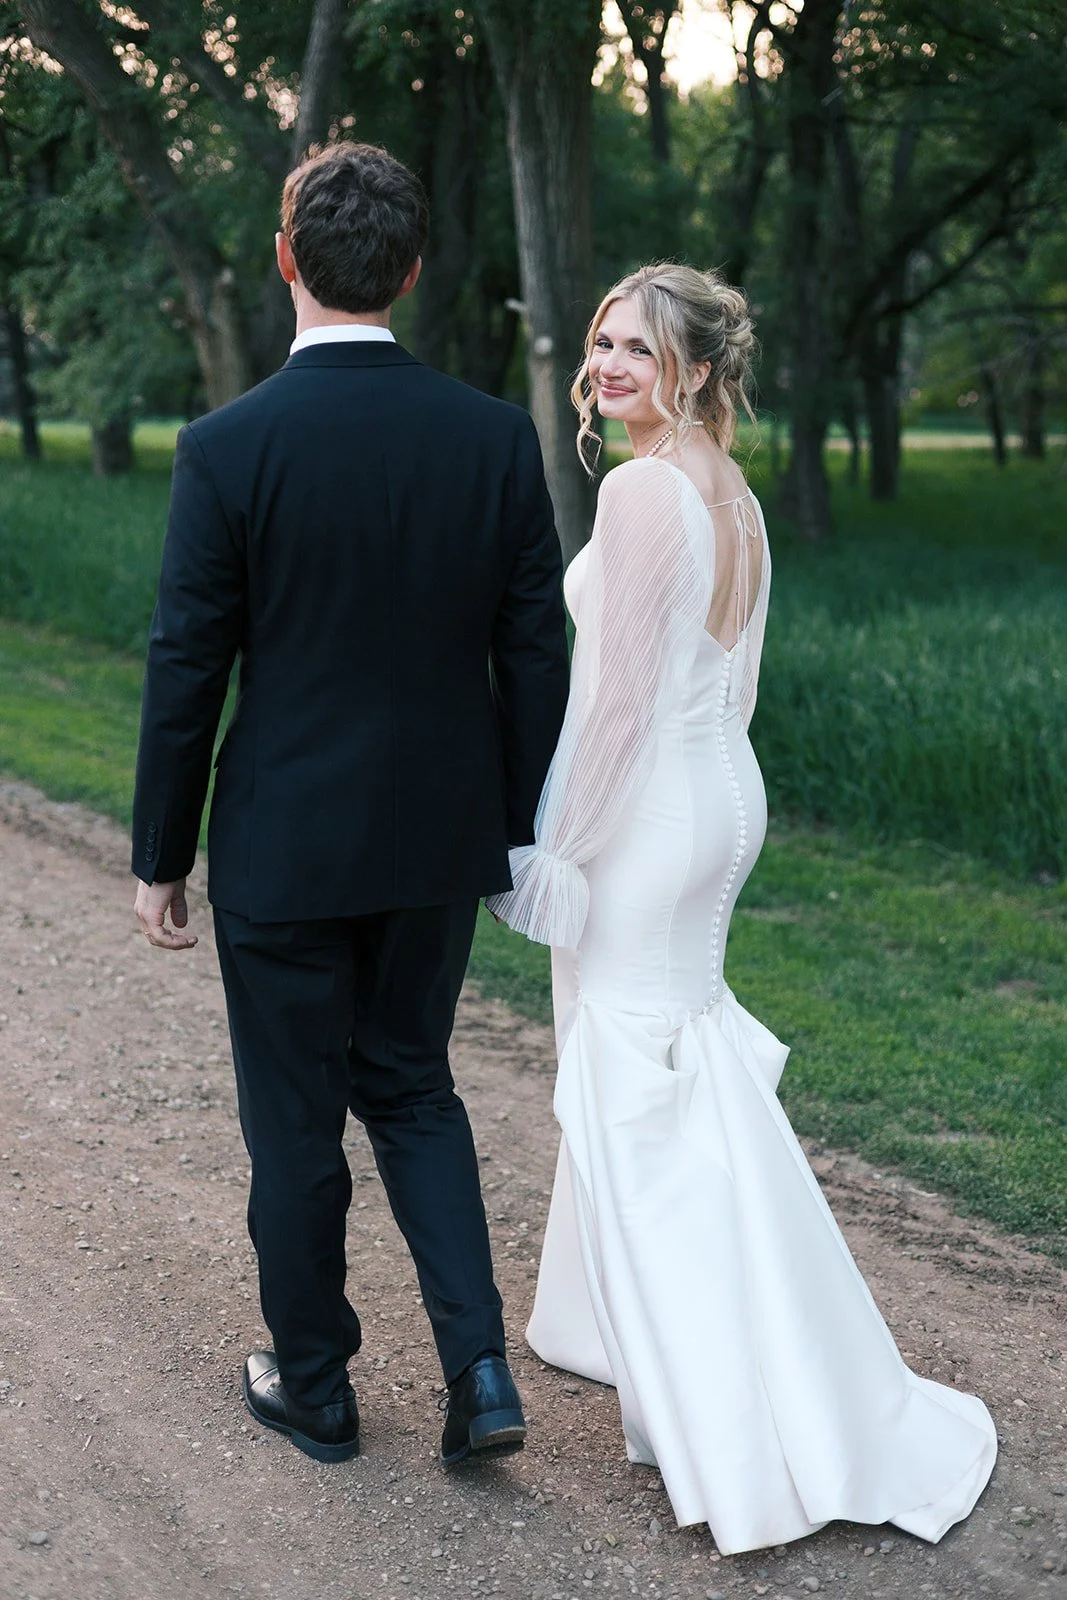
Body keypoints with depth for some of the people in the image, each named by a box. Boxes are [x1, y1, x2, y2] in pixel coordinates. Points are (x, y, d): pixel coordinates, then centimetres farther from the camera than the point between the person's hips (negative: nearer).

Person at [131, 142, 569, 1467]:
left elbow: (186, 673, -11)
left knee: (295, 1122, 14)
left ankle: (313, 1386, 30)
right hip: (442, 838, 4)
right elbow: (533, 654, -1)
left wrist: (159, 858, 1)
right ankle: (477, 1365, 13)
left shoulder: (227, 448, -15)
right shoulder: (495, 436, -6)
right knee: (411, 1084, 22)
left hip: (284, 849, -3)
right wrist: (518, 826, 10)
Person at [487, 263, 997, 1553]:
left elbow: (618, 694, -21)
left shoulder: (640, 490, -19)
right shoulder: (738, 499, 10)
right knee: (672, 1054, 21)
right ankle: (615, 1322, 39)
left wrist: (556, 851, -14)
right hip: (724, 790, 10)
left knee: (643, 1094, -2)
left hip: (643, 812, -9)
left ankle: (736, 1434, 4)